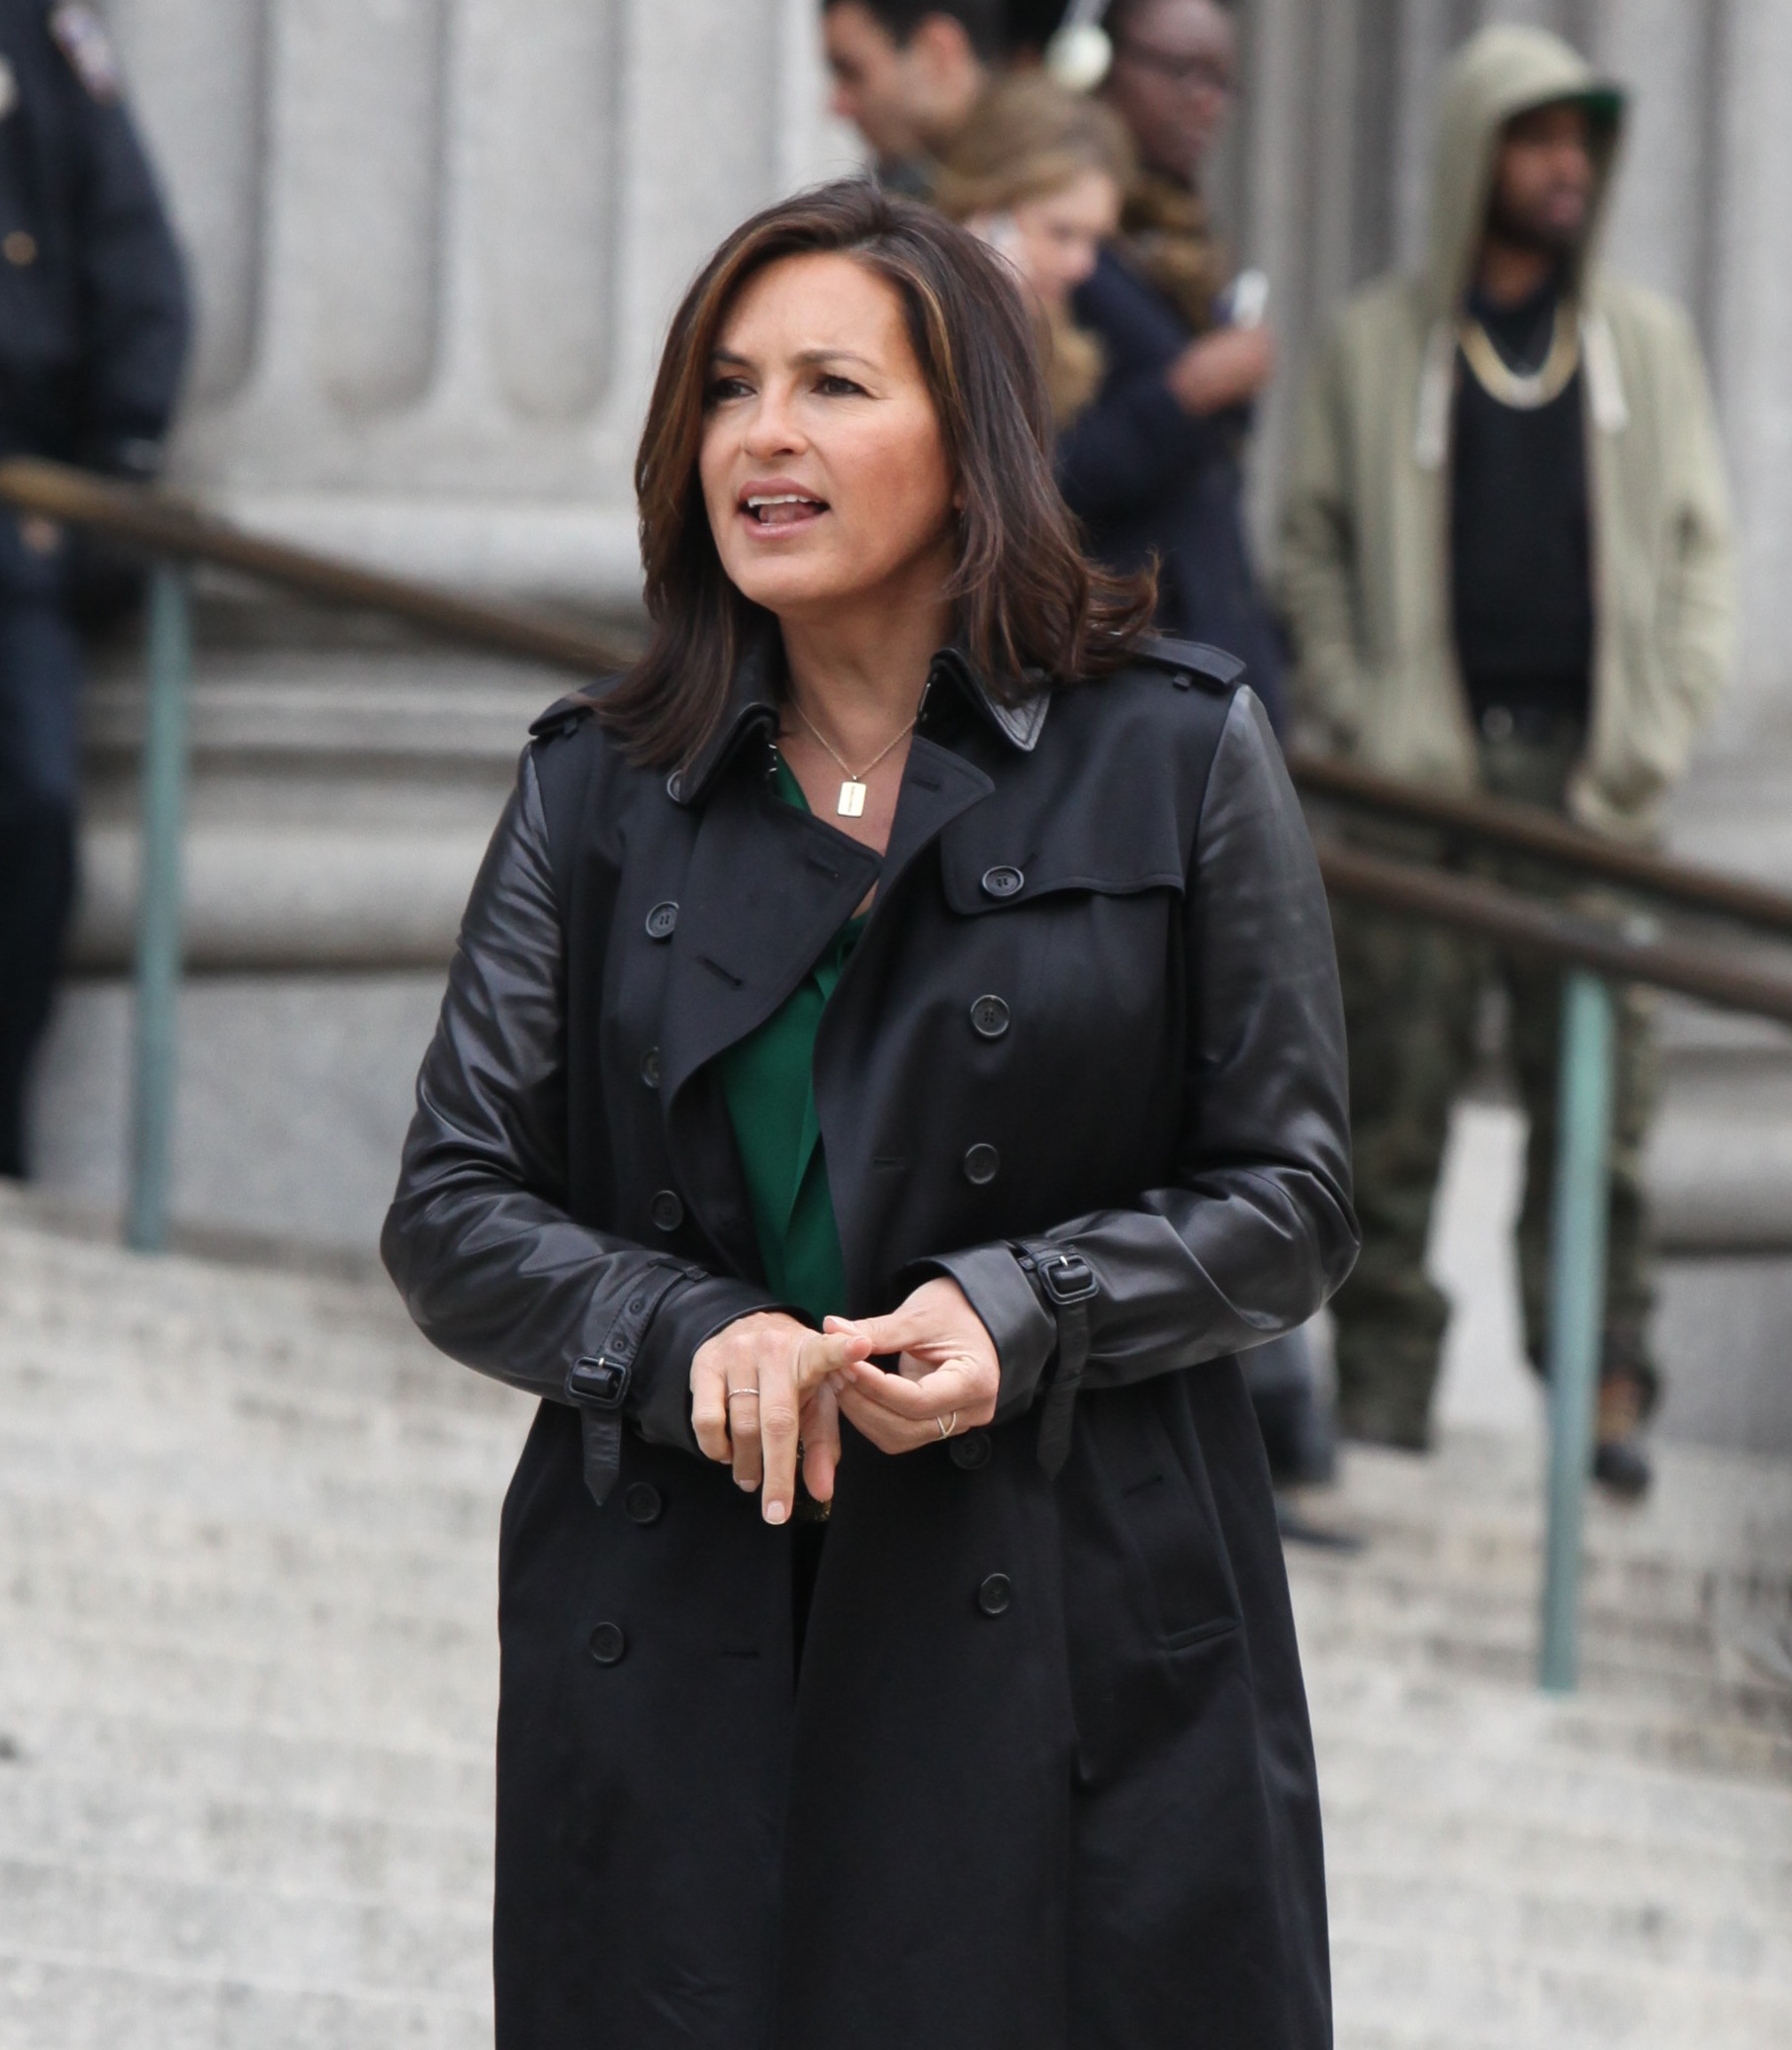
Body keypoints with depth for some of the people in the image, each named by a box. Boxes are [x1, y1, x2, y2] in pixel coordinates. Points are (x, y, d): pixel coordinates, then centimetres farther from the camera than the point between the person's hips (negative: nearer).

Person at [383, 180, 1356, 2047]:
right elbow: (451, 1211, 6)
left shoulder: (1177, 757, 2)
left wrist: (1019, 1313, -14)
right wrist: (686, 1337, -13)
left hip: (1076, 1653, -2)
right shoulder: (596, 792, 8)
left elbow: (1293, 1198, 3)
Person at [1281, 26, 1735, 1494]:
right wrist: (1362, 719, -4)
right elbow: (1313, 546, 9)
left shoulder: (1646, 341, 13)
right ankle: (1382, 1382, 1)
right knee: (1396, 1083, -3)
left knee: (1598, 1083, -2)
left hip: (1588, 768, 1)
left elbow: (1700, 547, 13)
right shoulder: (1378, 346, 8)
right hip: (1424, 768, -1)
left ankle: (1608, 1384, 1)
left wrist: (1662, 729, 0)